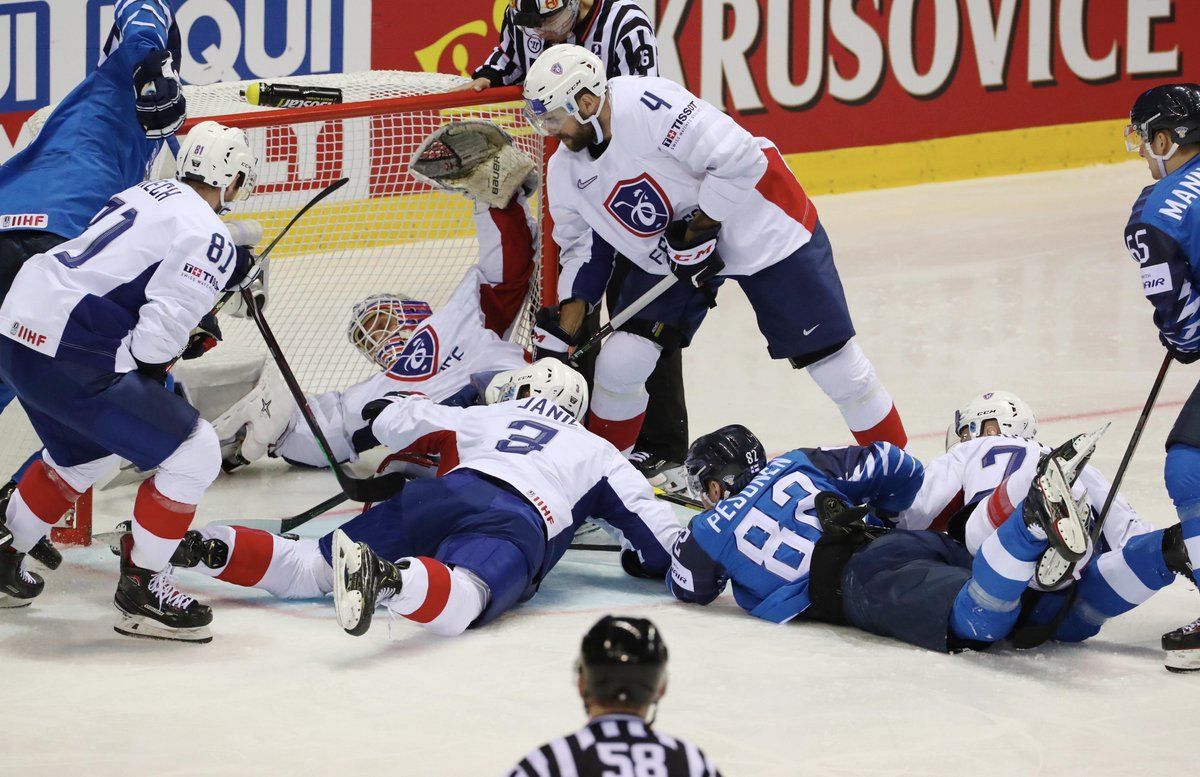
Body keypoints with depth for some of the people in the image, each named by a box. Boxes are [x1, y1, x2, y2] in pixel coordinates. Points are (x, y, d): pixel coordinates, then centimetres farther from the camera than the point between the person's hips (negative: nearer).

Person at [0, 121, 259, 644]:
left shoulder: (147, 194, 16)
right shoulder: (207, 236, -9)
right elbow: (160, 334, -17)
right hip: (69, 360, -9)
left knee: (85, 455, 33)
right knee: (194, 454, -1)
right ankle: (141, 590, 4)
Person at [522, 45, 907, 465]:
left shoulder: (646, 105, -31)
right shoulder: (564, 172, -6)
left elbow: (738, 159, -31)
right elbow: (582, 246, 8)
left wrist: (699, 229, -24)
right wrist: (568, 317, -4)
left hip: (756, 223, -6)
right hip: (667, 256, 6)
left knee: (829, 353, -3)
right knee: (621, 361, -6)